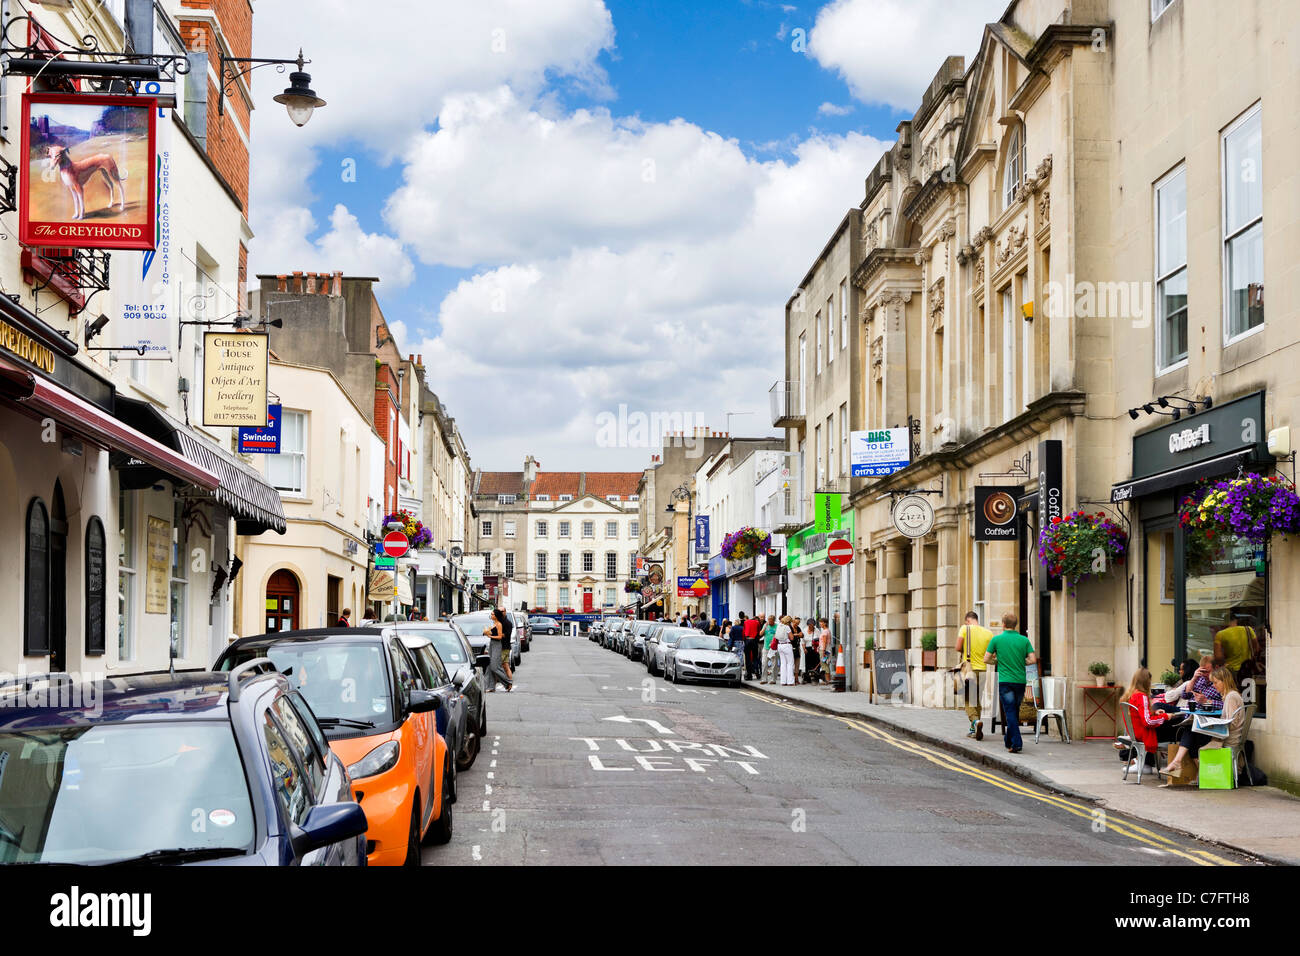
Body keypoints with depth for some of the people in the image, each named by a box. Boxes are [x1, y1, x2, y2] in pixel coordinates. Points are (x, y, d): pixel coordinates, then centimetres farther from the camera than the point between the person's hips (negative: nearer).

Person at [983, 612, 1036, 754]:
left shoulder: (997, 639, -3)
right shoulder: (1024, 640, 2)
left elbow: (986, 659, 0)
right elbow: (1033, 659, -3)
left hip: (1005, 681, -3)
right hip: (1021, 681, 3)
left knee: (1010, 712, -4)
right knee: (1015, 711, 17)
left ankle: (1016, 743, -14)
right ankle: (1009, 740, 28)